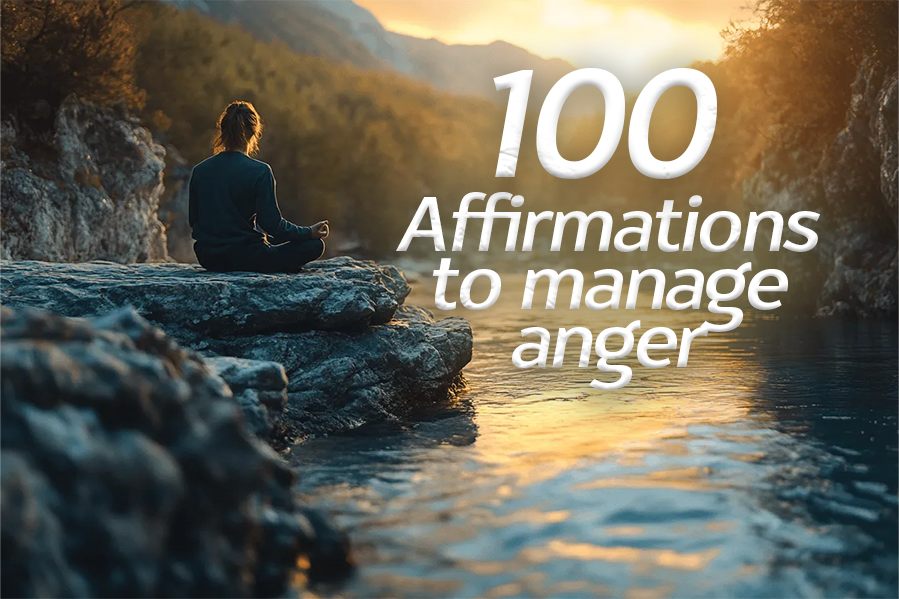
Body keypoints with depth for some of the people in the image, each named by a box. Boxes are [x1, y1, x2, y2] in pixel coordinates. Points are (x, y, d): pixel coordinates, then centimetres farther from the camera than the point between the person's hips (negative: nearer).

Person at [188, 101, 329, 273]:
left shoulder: (199, 170, 2)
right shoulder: (259, 171, -14)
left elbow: (193, 220, 10)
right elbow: (272, 224, -14)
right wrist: (309, 232, 1)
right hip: (245, 258, -7)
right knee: (315, 245, 3)